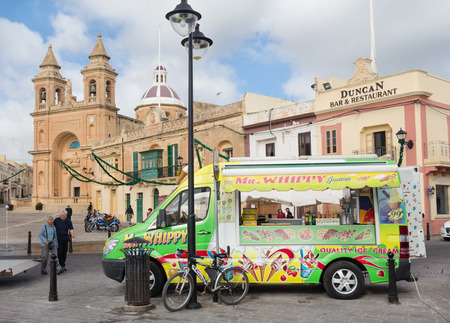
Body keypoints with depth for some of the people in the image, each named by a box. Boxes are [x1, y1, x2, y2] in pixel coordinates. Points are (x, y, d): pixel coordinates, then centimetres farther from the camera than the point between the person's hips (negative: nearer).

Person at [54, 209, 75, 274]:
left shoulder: (68, 221, 2)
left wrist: (73, 237, -16)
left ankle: (63, 264, 25)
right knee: (60, 253, -10)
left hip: (65, 239, 3)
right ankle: (63, 267, -12)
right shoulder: (56, 220, -3)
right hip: (58, 239, -2)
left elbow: (71, 229, -3)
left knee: (64, 253, 9)